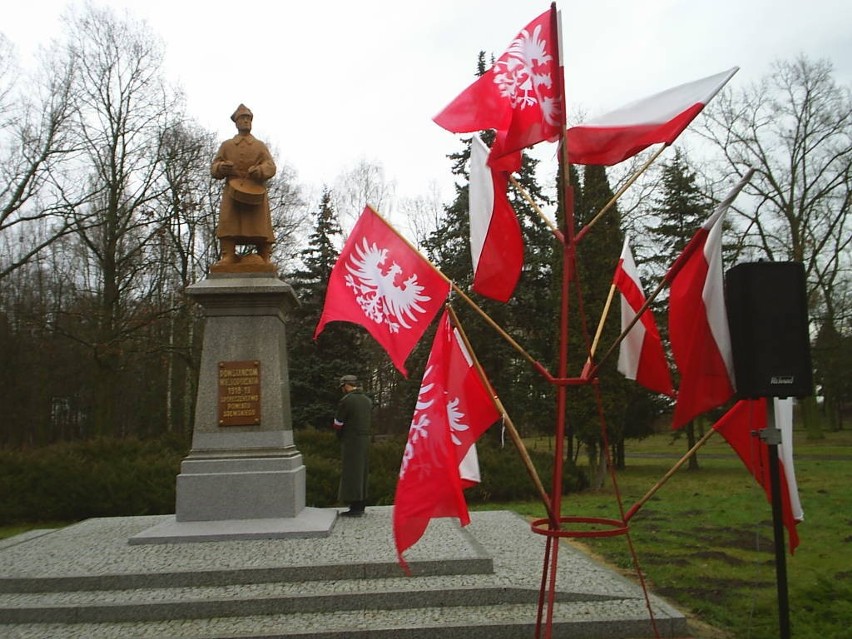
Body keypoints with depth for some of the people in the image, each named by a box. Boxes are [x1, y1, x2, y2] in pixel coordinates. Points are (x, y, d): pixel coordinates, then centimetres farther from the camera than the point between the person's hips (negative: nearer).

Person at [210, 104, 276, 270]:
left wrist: (259, 170, -17)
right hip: (232, 189, 1)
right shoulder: (227, 145, 23)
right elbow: (213, 168, 17)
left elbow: (271, 167, 6)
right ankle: (228, 256, -19)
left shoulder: (260, 145, 21)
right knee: (228, 222, -15)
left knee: (260, 224, -8)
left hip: (256, 190, 0)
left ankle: (264, 259, -7)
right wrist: (222, 167, -8)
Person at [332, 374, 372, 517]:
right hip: (365, 439, 8)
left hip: (351, 441, -8)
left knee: (351, 473, -3)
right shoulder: (368, 400, 11)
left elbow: (337, 425, -9)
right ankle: (361, 505, 19)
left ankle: (355, 508, -3)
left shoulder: (345, 401, -13)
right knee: (361, 472, 14)